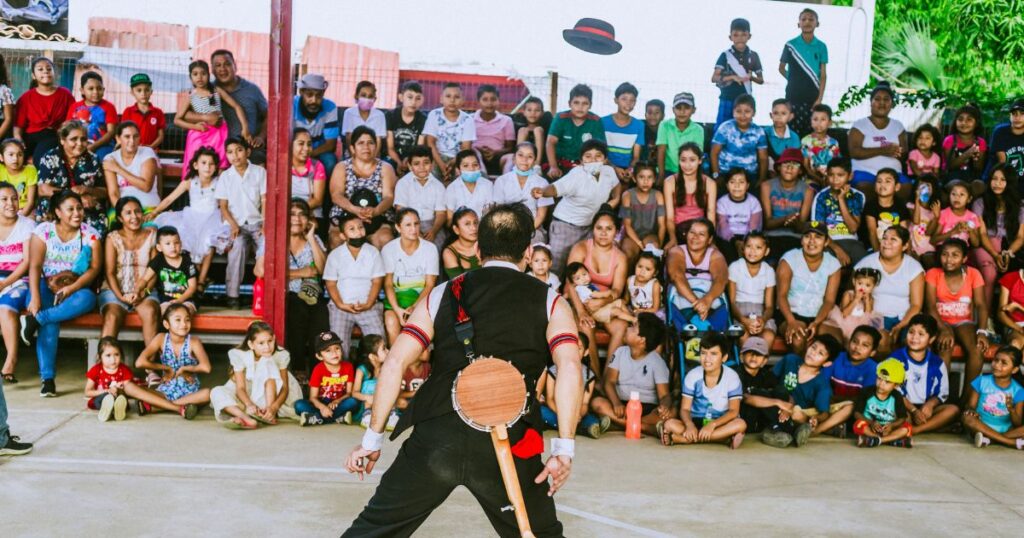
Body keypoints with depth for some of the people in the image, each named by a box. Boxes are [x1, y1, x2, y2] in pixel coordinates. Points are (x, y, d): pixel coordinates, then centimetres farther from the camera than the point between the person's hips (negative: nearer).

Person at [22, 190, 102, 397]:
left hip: (76, 288, 1)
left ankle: (36, 320, -32)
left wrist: (72, 288, -24)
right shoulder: (43, 230, -2)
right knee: (50, 324, -31)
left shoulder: (90, 233, -1)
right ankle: (47, 378, -31)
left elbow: (95, 268, -7)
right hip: (46, 286, -1)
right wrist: (35, 298, -24)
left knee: (88, 299, -36)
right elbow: (34, 266, -9)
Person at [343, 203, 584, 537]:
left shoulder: (442, 295, 13)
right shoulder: (550, 303, 9)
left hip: (435, 435, 1)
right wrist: (564, 449, -9)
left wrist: (373, 439, 9)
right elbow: (570, 368, -7)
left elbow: (395, 363, 5)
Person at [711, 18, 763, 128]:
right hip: (727, 100, -2)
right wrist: (733, 77, -25)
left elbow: (761, 80, 10)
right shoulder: (725, 55, -3)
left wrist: (751, 77, -12)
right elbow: (714, 78, -11)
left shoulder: (753, 56, 4)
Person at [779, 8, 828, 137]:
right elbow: (781, 68, 13)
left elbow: (823, 75, 3)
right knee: (793, 131, -3)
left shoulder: (821, 47, 3)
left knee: (811, 132, 1)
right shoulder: (790, 45, -1)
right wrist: (794, 80, 4)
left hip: (813, 98, 1)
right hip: (793, 97, -1)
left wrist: (820, 98, -3)